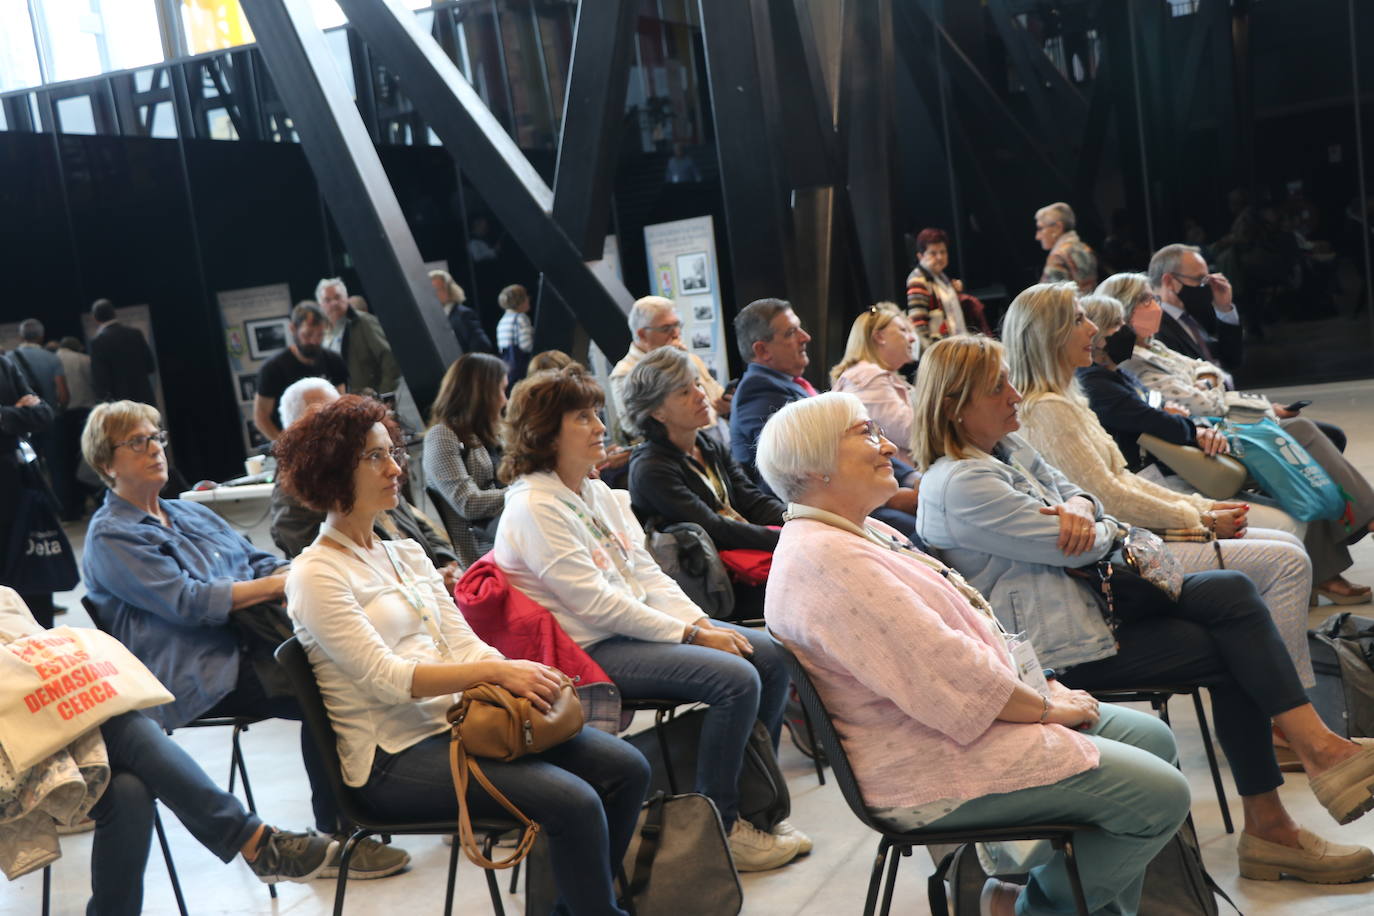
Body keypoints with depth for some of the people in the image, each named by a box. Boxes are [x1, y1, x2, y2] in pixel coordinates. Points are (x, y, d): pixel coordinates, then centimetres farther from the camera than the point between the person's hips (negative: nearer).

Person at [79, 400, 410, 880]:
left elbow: (258, 560, 18)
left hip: (245, 642, 7)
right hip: (199, 674, -7)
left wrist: (294, 576, -5)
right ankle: (336, 836, -14)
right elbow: (188, 603, -15)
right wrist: (274, 585, -16)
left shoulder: (190, 512, 22)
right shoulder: (110, 538, -3)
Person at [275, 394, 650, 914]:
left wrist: (521, 677, -11)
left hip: (455, 722, 7)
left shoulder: (406, 555, 15)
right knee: (575, 804, -24)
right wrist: (495, 672, -25)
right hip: (395, 754, -7)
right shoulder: (315, 575, -7)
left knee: (626, 769, -6)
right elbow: (385, 676, -17)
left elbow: (463, 644, 9)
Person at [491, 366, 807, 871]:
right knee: (736, 679, -22)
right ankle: (716, 826, -6)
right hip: (591, 650, -9)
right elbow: (594, 602, -20)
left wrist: (701, 622, -5)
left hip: (641, 624, 9)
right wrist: (691, 635, -18)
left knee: (770, 655, 0)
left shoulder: (600, 494, 13)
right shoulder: (533, 508, -15)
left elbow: (647, 573, 11)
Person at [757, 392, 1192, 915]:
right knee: (1161, 797, -10)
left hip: (962, 722, 11)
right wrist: (1046, 706, -12)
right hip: (933, 768, -11)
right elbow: (943, 671, -26)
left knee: (1152, 738, 14)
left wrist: (1039, 691, 3)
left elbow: (959, 634, 17)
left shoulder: (861, 533, 11)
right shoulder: (824, 559, -24)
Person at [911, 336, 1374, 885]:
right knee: (1232, 653, -11)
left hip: (1089, 595, 9)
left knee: (1231, 591, -9)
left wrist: (1078, 508, -10)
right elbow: (1078, 547, -19)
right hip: (1061, 644, -9)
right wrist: (1104, 527, 3)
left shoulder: (1006, 446, 10)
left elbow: (1074, 492, 15)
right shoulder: (958, 485, -22)